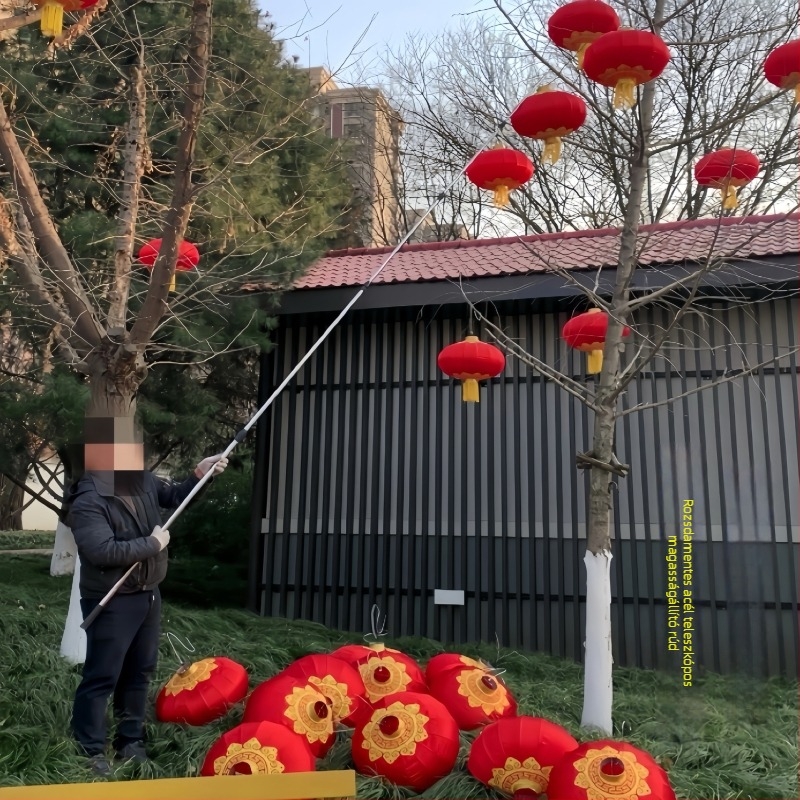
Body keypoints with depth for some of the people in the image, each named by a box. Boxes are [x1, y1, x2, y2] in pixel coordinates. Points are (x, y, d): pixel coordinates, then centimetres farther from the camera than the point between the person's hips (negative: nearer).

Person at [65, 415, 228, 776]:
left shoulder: (144, 483, 1)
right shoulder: (87, 501, -22)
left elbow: (177, 496, 16)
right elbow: (103, 551, -32)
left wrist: (199, 474, -3)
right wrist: (151, 544, -22)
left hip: (147, 595, 8)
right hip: (111, 603, -8)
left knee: (140, 672, 17)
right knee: (102, 677, 1)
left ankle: (130, 740, 31)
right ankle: (89, 751, 15)